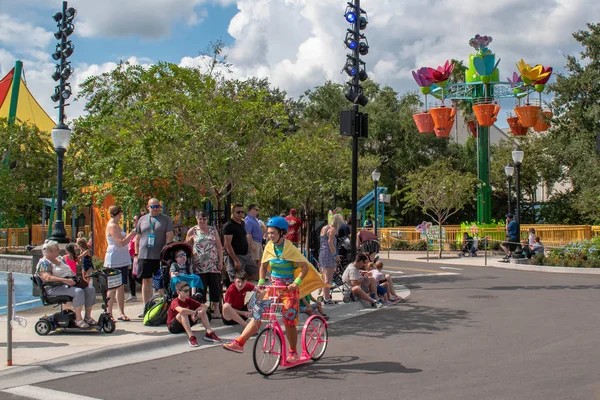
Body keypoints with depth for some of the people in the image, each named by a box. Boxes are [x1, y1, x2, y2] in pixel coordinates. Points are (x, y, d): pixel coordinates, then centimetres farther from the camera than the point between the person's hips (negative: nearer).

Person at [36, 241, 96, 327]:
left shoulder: (59, 259, 22)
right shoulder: (44, 263, -6)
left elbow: (69, 272, 27)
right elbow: (47, 278, -22)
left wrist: (75, 278, 5)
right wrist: (65, 280, -30)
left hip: (70, 283, 9)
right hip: (55, 288, -9)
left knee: (90, 289, -10)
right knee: (79, 291, -33)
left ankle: (87, 317, -4)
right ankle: (78, 320, -27)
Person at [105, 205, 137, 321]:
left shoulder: (116, 225, 17)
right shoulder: (112, 226, -13)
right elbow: (121, 242, -19)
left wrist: (131, 235, 13)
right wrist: (131, 234, -9)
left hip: (122, 260, 9)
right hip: (114, 261, -9)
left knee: (121, 287, 8)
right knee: (113, 287, -6)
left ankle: (122, 313, 11)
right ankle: (109, 313, 0)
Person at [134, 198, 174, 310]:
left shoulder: (166, 219, 4)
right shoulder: (142, 220, 13)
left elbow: (169, 237, -2)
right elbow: (138, 238, 15)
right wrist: (136, 254, 8)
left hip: (160, 256, -3)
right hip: (144, 255, 3)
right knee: (146, 281, 5)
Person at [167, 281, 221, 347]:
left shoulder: (189, 300, 0)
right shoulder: (175, 302, -21)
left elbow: (205, 306, -4)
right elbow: (181, 310, -46)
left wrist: (199, 313, -25)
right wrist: (196, 313, -36)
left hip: (184, 326, 7)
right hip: (173, 327, -7)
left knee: (202, 310, -7)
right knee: (183, 313, -36)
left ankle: (209, 333, -21)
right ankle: (191, 337, -45)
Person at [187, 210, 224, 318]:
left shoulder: (213, 230, 11)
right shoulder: (192, 231, 6)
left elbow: (219, 246, 11)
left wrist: (221, 260, 2)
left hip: (213, 264, 1)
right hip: (199, 266, -1)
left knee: (215, 287, 0)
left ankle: (217, 310, 6)